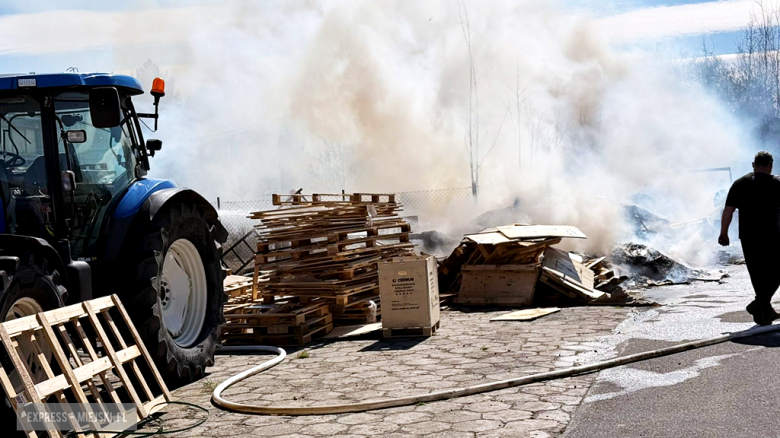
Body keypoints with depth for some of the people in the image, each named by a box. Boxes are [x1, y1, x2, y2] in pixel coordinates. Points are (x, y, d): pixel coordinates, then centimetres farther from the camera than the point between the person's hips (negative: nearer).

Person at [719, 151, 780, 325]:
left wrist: (723, 233, 4)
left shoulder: (740, 184, 1)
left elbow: (728, 211, -4)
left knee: (758, 275, 13)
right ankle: (759, 303, -10)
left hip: (748, 238, 3)